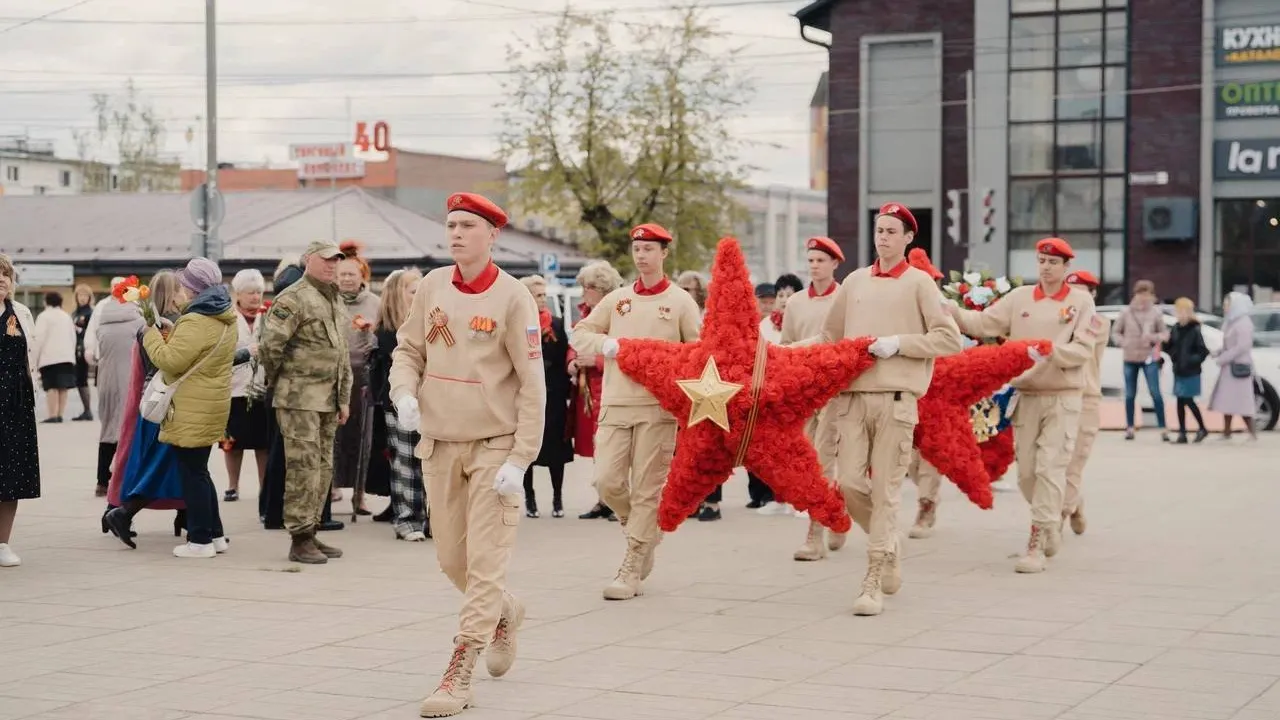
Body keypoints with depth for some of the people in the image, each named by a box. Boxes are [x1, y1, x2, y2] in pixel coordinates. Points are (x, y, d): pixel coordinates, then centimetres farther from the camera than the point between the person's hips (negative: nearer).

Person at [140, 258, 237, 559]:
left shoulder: (195, 323, -20)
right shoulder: (225, 319, 11)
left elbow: (170, 360, -20)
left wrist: (152, 334, -6)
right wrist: (172, 331, 12)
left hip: (192, 410, -10)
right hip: (211, 405, 10)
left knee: (192, 472, -2)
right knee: (199, 471, 18)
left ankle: (201, 540, 2)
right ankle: (215, 534, 21)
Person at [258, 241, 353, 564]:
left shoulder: (336, 301, 19)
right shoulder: (293, 299, -10)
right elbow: (270, 345, -16)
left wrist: (344, 399, 20)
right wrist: (275, 382, -2)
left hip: (328, 401, 9)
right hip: (300, 399, -9)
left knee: (323, 468, 11)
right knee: (303, 468, -8)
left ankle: (311, 532, 19)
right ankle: (300, 539, -3)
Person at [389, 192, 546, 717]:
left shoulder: (513, 297, -11)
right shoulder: (432, 286, 2)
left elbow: (532, 385, -10)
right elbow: (408, 349, 12)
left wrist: (520, 459, -15)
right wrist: (405, 392, -10)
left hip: (494, 445, -5)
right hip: (440, 443, 5)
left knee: (484, 561, -6)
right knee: (450, 557, 12)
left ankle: (460, 672, -3)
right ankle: (504, 614, 40)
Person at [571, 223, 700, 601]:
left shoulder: (680, 301, 4)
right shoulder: (617, 299, 12)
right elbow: (579, 334, 13)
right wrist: (606, 344, -7)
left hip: (658, 406, -3)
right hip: (616, 403, 3)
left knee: (647, 488, -2)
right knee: (607, 481, -3)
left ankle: (632, 568, 3)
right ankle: (644, 534, 24)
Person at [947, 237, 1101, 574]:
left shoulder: (1081, 301, -1)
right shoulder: (1019, 297, 6)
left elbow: (1083, 349, -9)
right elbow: (983, 324, 0)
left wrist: (1049, 352, -24)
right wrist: (950, 309, -15)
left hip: (1062, 398, -3)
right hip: (1026, 396, 3)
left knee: (1050, 469, -9)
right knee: (1026, 472, 8)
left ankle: (1037, 542, -7)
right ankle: (1051, 521, 33)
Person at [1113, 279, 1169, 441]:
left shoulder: (1156, 313, -2)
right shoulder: (1126, 312, -1)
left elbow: (1164, 333, 5)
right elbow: (1116, 331, 7)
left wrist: (1154, 337, -16)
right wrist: (1123, 342, -11)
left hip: (1149, 358, -2)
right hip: (1130, 359, 2)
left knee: (1156, 393, -9)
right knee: (1130, 394, 7)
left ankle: (1162, 428, -6)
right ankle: (1129, 428, 17)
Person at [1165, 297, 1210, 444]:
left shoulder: (1195, 330, -11)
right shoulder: (1176, 329, 7)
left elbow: (1203, 351, -12)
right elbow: (1170, 348, 12)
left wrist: (1192, 361, -20)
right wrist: (1166, 342, -8)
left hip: (1190, 373, -6)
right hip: (1178, 371, 6)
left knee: (1188, 401, -3)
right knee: (1180, 402, 5)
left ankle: (1202, 429, 15)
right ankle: (1182, 433, 9)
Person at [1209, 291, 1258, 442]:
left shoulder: (1244, 323, -14)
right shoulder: (1231, 322, 14)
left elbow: (1242, 346, -21)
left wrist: (1223, 358, -18)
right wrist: (1218, 353, 1)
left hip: (1239, 368, -9)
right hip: (1229, 367, 9)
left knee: (1241, 402, -8)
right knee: (1227, 401, 11)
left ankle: (1253, 434, -3)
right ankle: (1226, 433, 17)